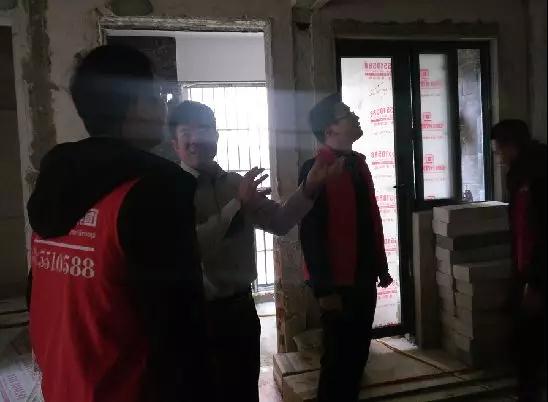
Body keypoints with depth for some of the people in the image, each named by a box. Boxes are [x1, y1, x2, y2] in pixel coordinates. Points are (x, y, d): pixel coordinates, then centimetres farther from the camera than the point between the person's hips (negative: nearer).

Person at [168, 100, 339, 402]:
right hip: (198, 313, -5)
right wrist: (236, 204, -27)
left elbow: (279, 222, 5)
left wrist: (309, 188, -9)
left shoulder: (237, 183, 6)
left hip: (241, 306, 5)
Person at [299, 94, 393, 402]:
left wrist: (381, 267, 16)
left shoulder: (358, 162, 11)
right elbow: (310, 233, -16)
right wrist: (324, 289, -18)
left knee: (358, 353, 17)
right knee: (339, 357, 5)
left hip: (364, 278, 7)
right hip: (338, 282, -7)